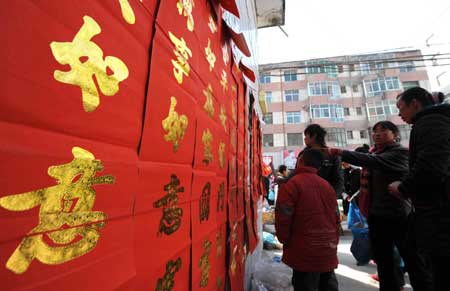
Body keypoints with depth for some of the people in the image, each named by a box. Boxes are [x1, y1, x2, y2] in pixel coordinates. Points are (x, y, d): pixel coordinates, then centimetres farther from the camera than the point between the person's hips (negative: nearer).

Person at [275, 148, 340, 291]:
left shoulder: (291, 184, -16)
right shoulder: (327, 185, 5)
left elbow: (283, 218, -18)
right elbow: (336, 218, 12)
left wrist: (285, 241, -1)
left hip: (305, 252, -6)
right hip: (328, 250, 7)